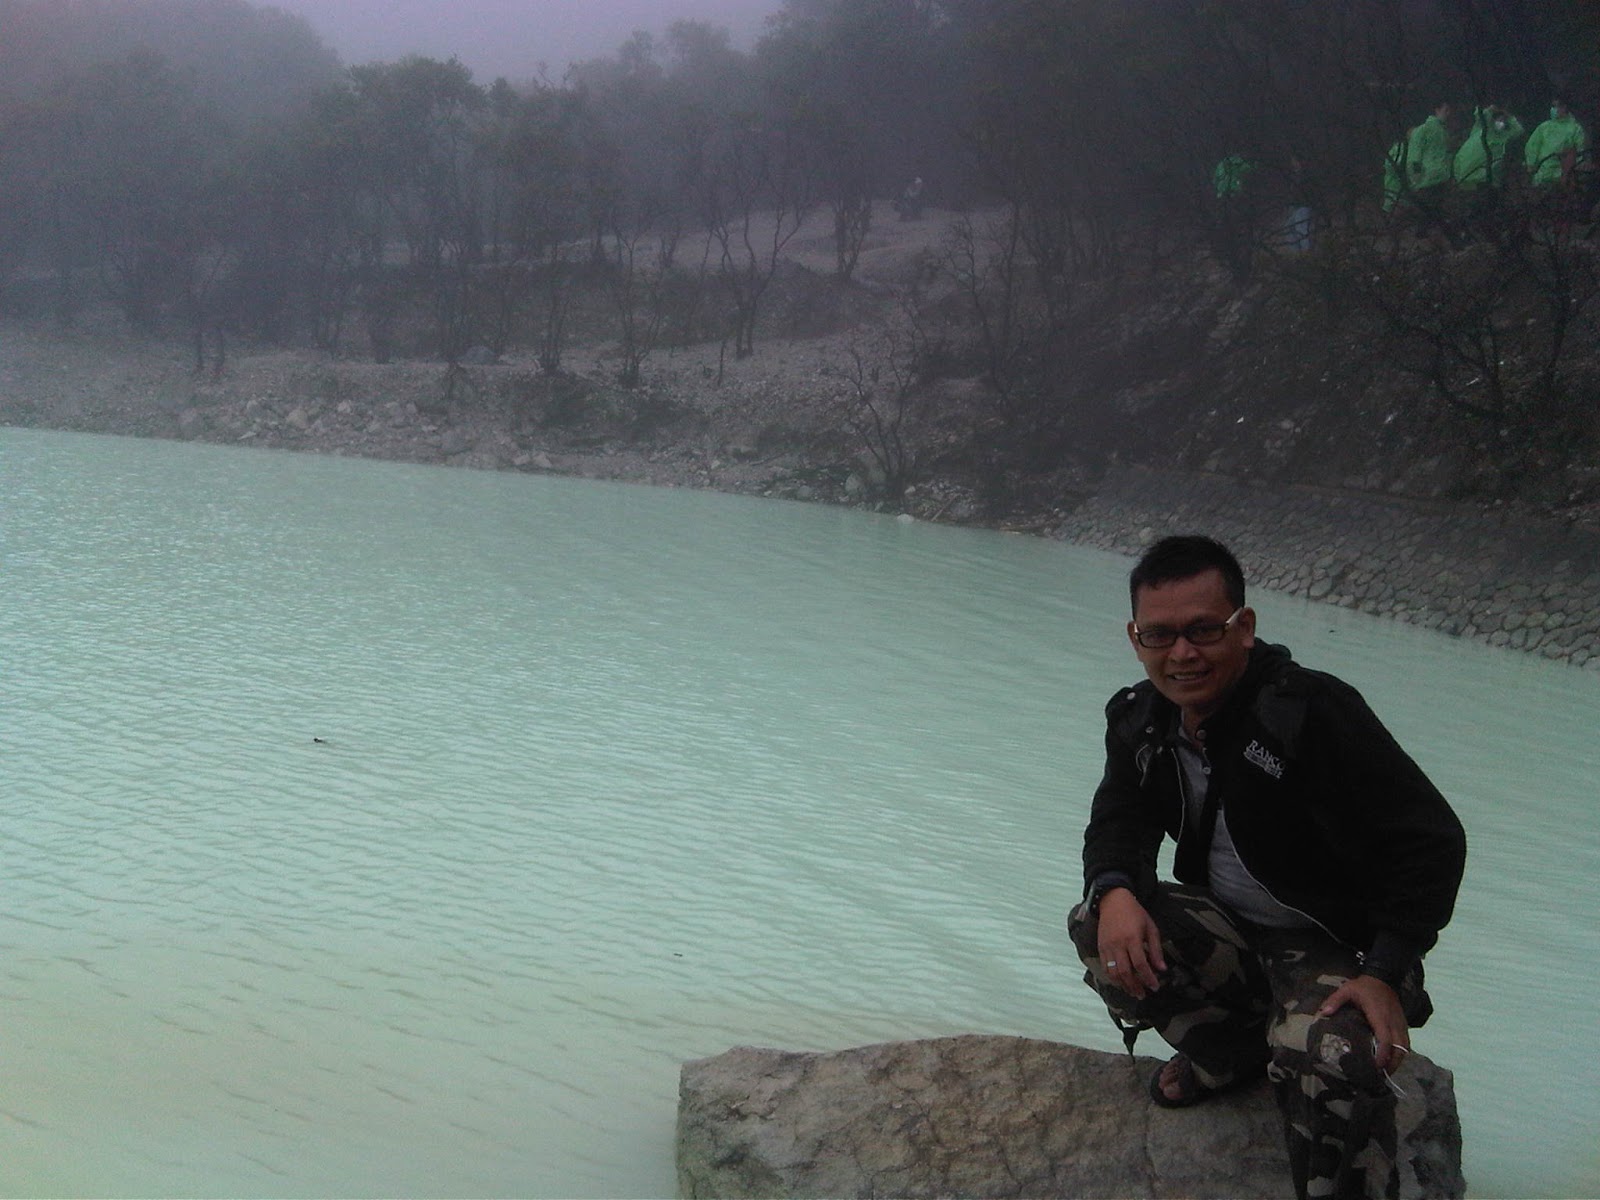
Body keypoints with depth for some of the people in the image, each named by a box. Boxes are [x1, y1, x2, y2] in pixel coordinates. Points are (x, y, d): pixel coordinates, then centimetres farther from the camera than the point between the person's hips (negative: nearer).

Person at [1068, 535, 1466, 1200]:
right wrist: (1115, 891, -21)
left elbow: (1431, 841, -19)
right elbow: (1120, 820, 5)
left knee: (1328, 1061, -36)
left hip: (1340, 945, -7)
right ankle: (1233, 1046, 7)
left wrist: (1386, 975, -26)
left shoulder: (1315, 711, -23)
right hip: (1228, 929, 7)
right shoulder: (1140, 720, -3)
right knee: (1098, 926, -16)